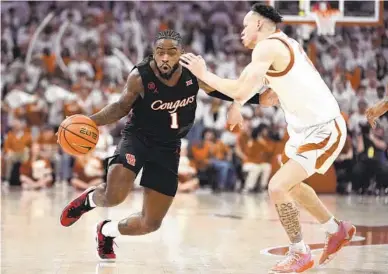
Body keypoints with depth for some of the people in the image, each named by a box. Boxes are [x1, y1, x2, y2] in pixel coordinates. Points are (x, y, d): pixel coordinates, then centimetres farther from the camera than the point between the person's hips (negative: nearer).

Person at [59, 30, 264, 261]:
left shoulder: (193, 74, -12)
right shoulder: (140, 77, -19)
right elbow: (122, 107, -2)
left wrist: (260, 97, -7)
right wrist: (89, 122, -16)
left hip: (168, 148, 3)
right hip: (137, 138, -3)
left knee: (151, 223, 4)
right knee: (114, 196, -31)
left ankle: (107, 231, 33)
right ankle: (89, 199, 6)